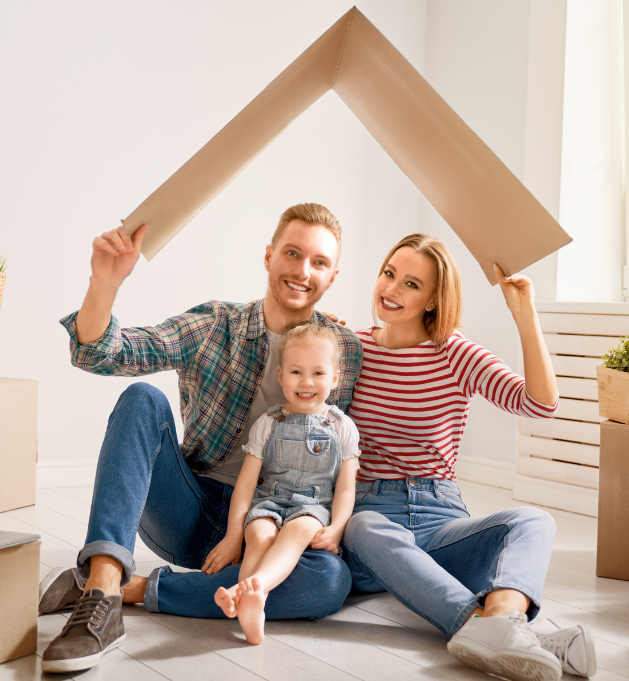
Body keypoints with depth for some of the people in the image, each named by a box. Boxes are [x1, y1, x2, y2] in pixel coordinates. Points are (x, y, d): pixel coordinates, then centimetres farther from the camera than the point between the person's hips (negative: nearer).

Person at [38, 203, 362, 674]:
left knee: (332, 579, -32)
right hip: (187, 513, 0)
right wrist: (105, 283, -28)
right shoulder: (213, 327, 0)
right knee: (143, 400, -24)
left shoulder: (347, 352, 2)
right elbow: (100, 355, -10)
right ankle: (102, 594, -36)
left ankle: (130, 588, -24)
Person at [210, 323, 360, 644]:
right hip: (268, 501, 1)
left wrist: (336, 528, -14)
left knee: (300, 528, -36)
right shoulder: (268, 424, 7)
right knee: (260, 533, -33)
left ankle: (254, 583, -62)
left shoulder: (343, 428, 8)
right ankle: (252, 608, -57)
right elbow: (246, 481, 4)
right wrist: (233, 535, -5)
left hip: (315, 508, -1)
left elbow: (345, 487, 5)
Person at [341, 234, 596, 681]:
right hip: (368, 509, -1)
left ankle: (500, 612, -58)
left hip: (440, 518, 1)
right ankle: (495, 628, -55)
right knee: (370, 529, -37)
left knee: (533, 520, -27)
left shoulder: (456, 354, 3)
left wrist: (525, 313, -16)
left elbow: (542, 404, -11)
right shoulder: (352, 348, 7)